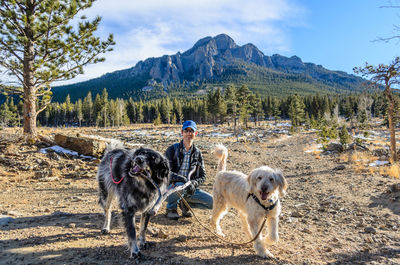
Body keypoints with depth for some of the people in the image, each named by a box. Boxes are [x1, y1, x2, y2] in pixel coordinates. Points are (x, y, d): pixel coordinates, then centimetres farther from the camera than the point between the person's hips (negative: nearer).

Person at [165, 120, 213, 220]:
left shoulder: (197, 153, 7)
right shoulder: (172, 149, -6)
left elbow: (202, 176, 6)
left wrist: (194, 183, -15)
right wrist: (179, 178, -31)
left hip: (189, 189, 4)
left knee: (212, 202, -13)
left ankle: (184, 204, 9)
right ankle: (171, 208, -8)